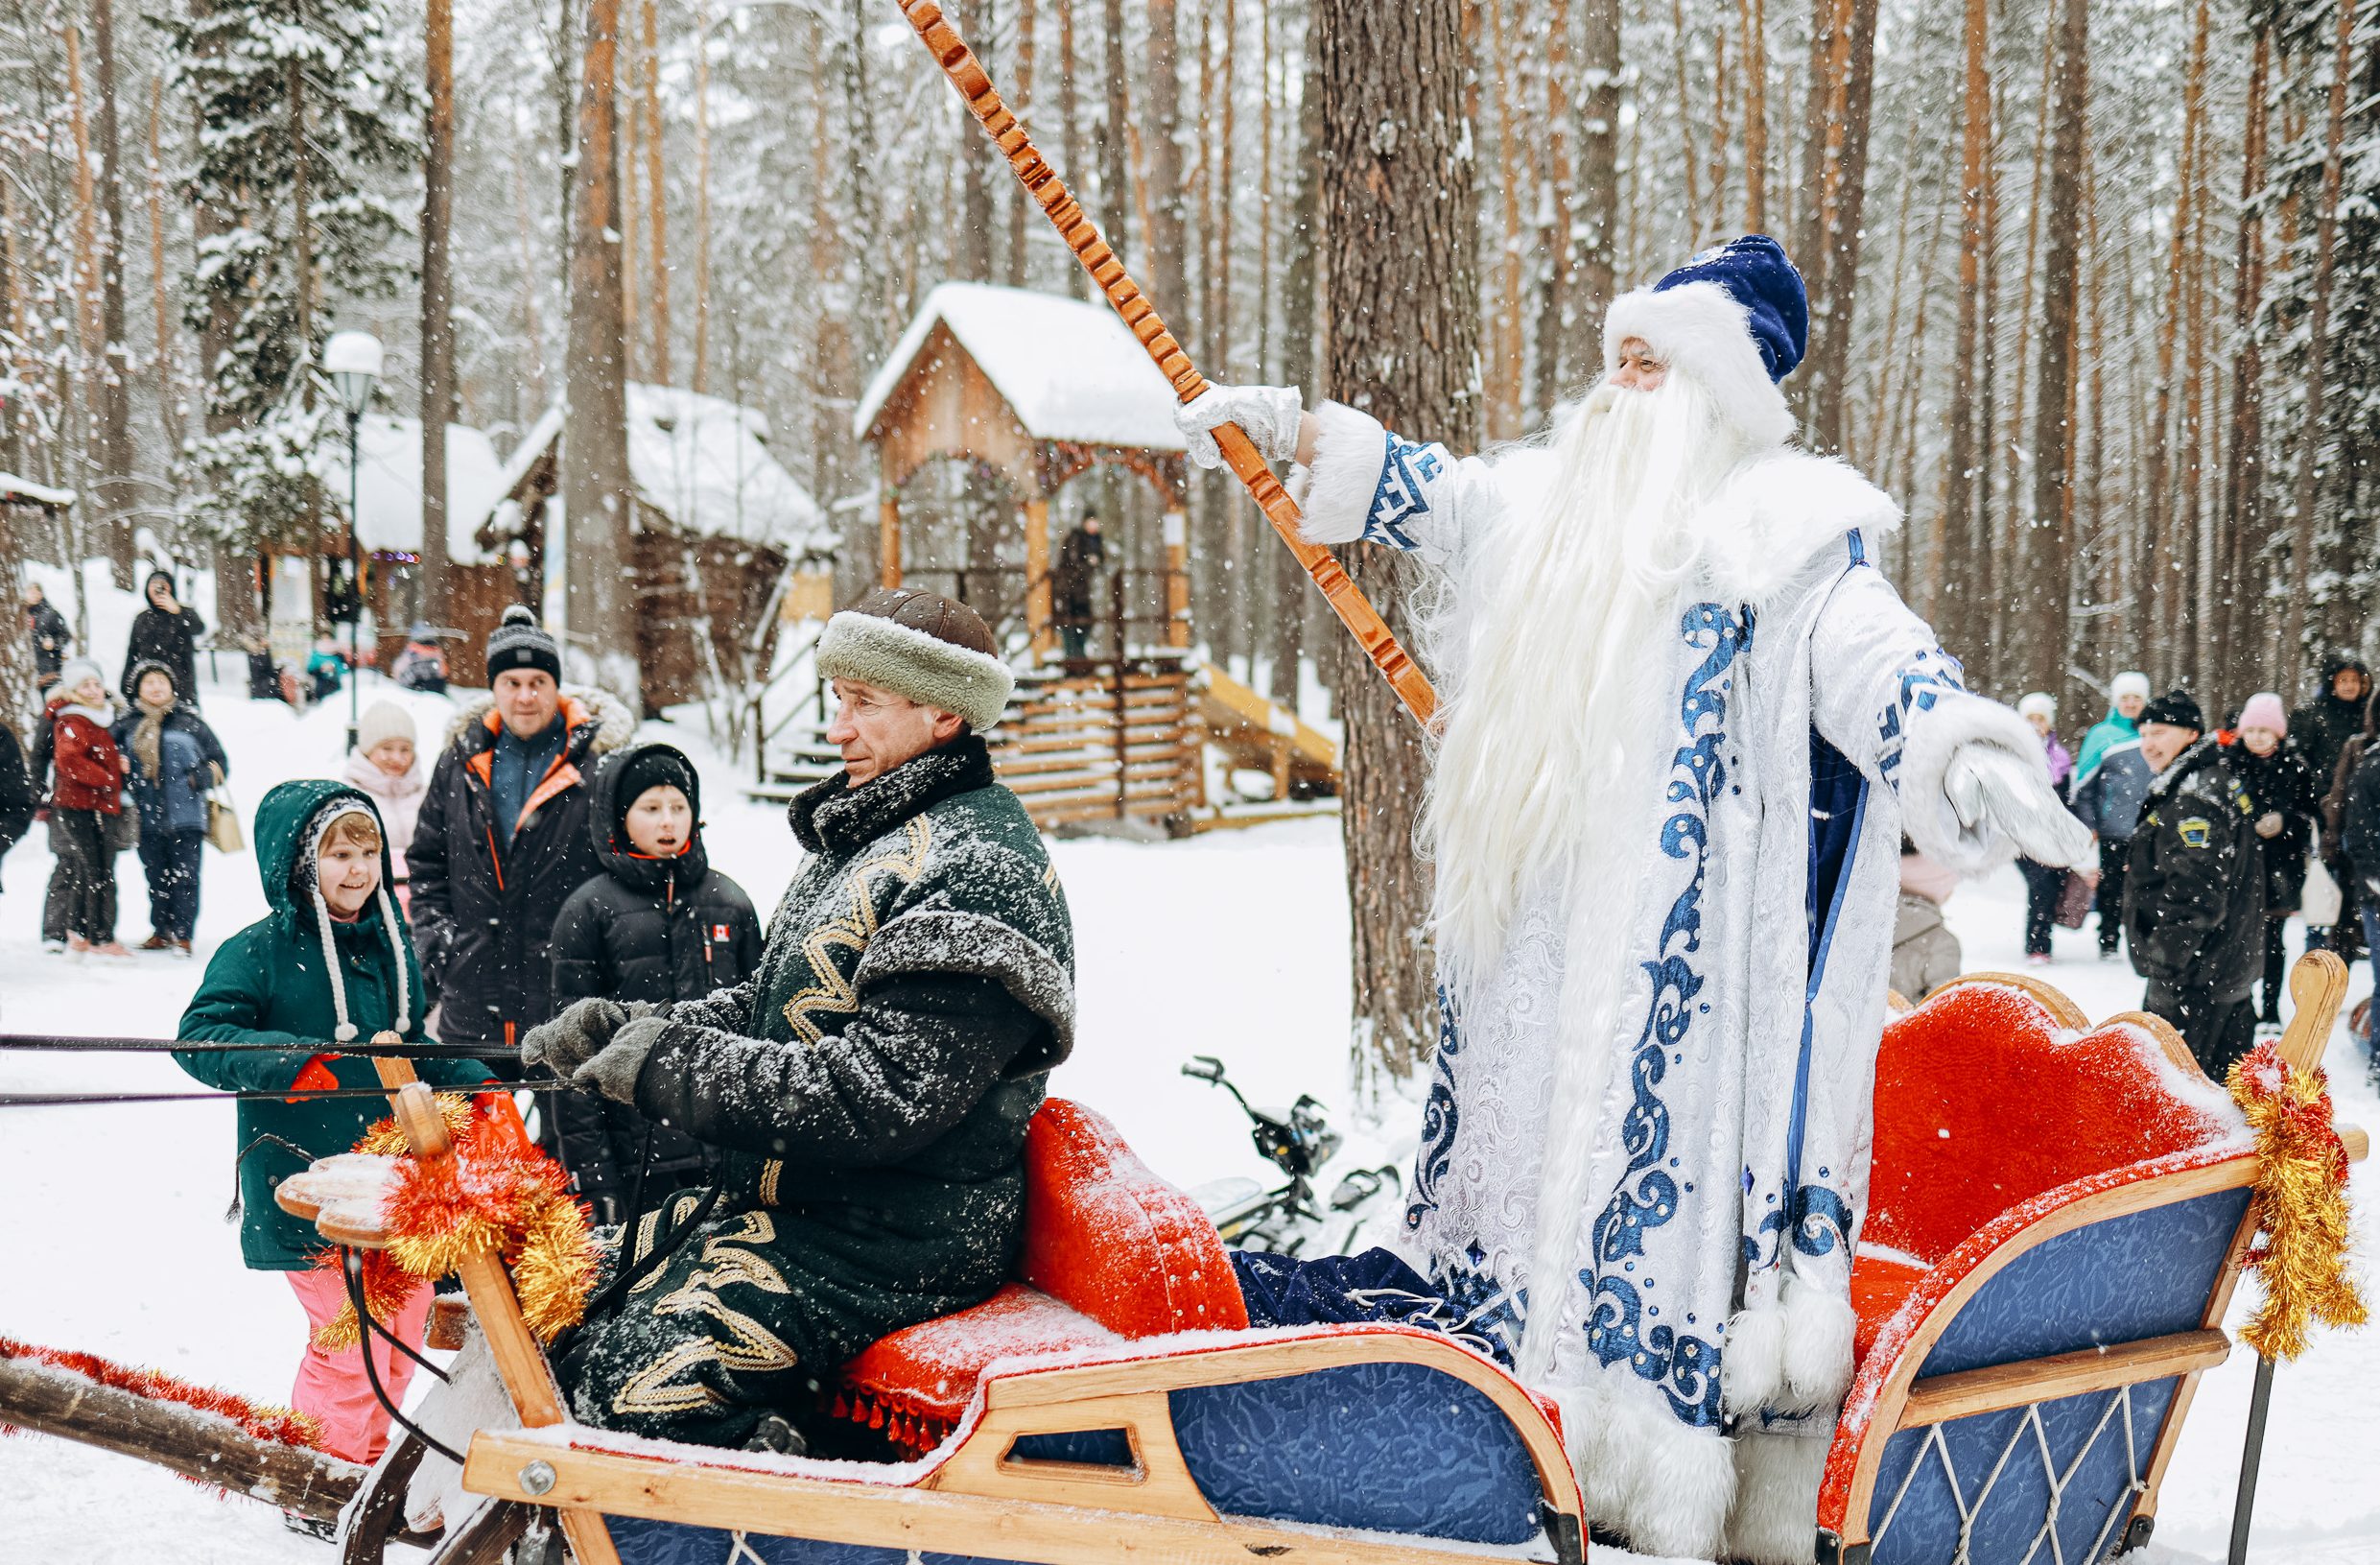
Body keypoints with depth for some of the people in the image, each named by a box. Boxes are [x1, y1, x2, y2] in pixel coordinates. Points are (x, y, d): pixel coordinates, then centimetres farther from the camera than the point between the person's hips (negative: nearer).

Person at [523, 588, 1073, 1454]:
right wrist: (628, 1027, 0)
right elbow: (767, 1009, 18)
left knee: (635, 1390, -22)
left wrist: (673, 1063, -19)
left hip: (891, 1243, -10)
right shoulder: (868, 837, 15)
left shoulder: (978, 872, -19)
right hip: (782, 1193, 10)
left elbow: (879, 1097, -26)